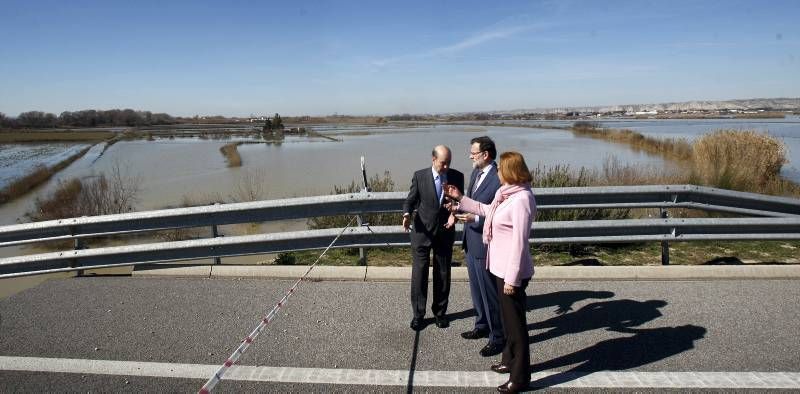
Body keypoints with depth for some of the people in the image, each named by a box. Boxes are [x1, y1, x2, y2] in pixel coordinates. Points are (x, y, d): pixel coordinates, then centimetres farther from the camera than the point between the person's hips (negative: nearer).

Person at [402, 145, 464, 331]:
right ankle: (418, 314, 18)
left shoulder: (457, 177, -3)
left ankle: (440, 312, 29)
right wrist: (407, 214, -21)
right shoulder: (419, 176, -6)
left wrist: (454, 213, -16)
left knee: (443, 275, 11)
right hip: (422, 231, -1)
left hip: (445, 232, 2)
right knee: (419, 274, 3)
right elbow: (411, 199, -1)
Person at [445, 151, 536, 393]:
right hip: (501, 267, 10)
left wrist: (512, 278, -23)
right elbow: (488, 211, 23)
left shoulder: (521, 199, -24)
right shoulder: (506, 193, 6)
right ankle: (510, 360, 41)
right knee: (508, 318, 23)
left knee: (516, 322, 4)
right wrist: (460, 199, 22)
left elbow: (519, 242, -25)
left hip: (512, 272, -10)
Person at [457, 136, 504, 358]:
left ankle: (498, 337, 19)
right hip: (471, 242, 9)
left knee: (490, 292, 4)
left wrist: (475, 218, -27)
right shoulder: (475, 173, 8)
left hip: (486, 244, -9)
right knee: (476, 289, 22)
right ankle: (482, 326, 40)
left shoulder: (499, 179, -21)